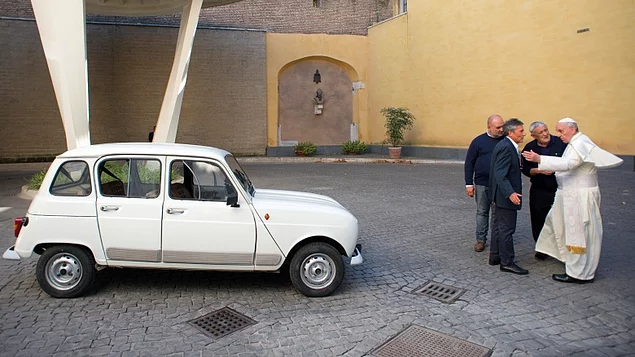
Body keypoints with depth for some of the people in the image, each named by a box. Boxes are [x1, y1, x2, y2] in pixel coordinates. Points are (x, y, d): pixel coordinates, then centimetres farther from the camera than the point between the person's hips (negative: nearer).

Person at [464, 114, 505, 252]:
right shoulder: (478, 141, -3)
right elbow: (469, 163, 1)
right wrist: (469, 184, -3)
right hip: (481, 184, -1)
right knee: (482, 212, 9)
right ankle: (481, 239, 19)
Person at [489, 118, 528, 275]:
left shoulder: (506, 145, 11)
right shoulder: (506, 147, -20)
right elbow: (500, 174, -27)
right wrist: (510, 193, -34)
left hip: (501, 195, 11)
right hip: (506, 196, -11)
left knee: (498, 226, 17)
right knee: (506, 229, -2)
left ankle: (495, 256, 29)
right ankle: (507, 262, 7)